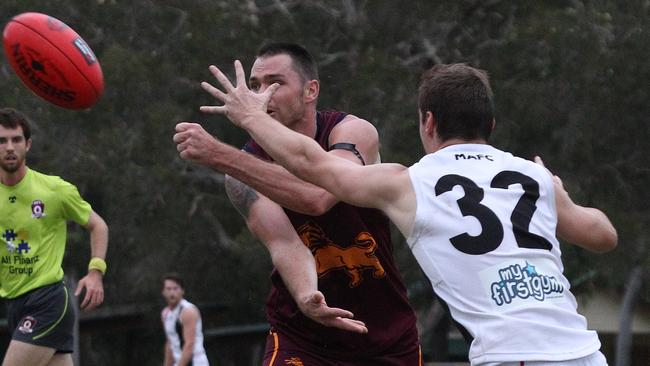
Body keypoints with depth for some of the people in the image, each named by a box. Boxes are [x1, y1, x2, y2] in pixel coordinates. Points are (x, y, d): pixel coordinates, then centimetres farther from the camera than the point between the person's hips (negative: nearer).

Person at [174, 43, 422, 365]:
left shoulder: (355, 133, -14)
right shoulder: (245, 172, -9)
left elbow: (317, 196, -34)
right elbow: (283, 244, -24)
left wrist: (220, 155, -41)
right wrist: (305, 297, -47)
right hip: (301, 336, 0)